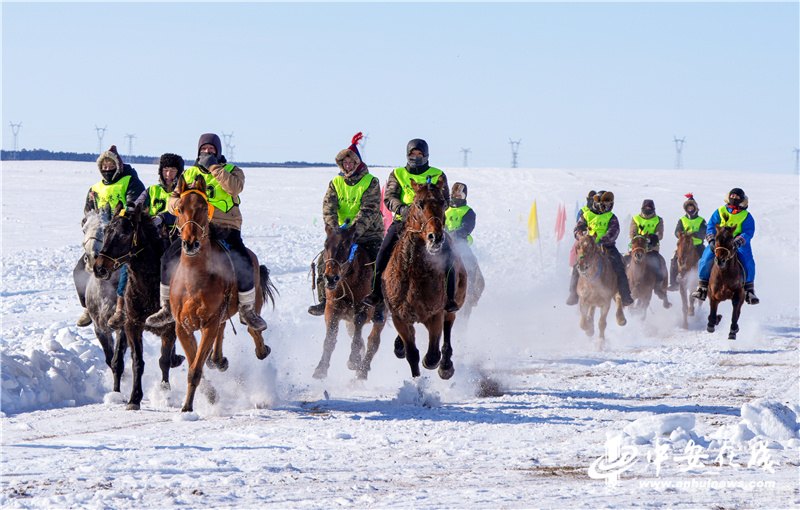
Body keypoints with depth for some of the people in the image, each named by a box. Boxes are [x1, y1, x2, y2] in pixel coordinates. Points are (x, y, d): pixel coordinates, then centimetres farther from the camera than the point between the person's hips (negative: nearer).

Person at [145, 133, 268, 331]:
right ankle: (167, 308, -5)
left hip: (226, 227, -2)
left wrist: (214, 167, -11)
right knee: (169, 258, -18)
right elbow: (172, 200, 16)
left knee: (244, 265, -25)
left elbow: (235, 187, -13)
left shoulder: (231, 171, 10)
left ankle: (247, 311, -5)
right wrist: (177, 204, -8)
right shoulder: (189, 174, 18)